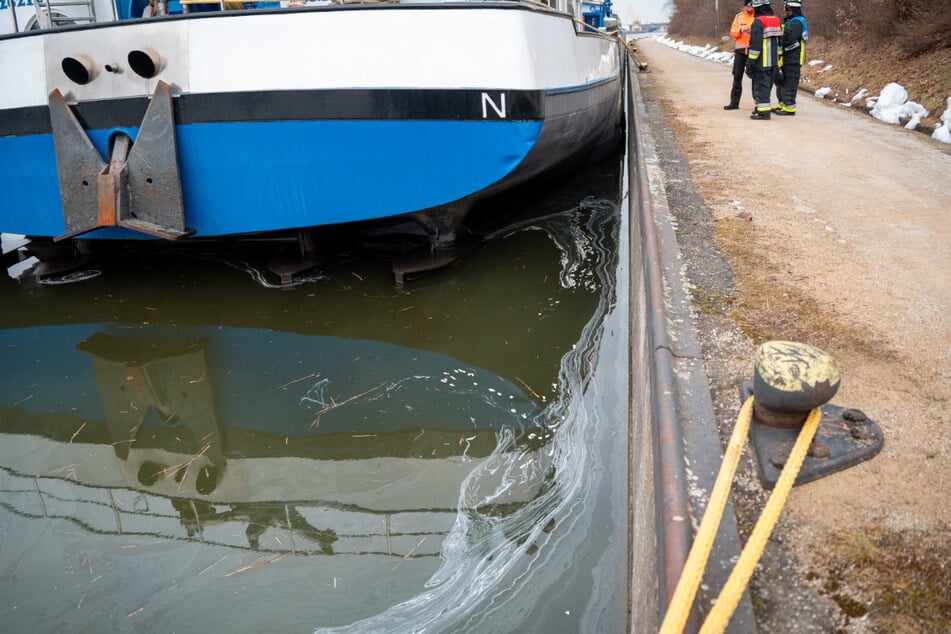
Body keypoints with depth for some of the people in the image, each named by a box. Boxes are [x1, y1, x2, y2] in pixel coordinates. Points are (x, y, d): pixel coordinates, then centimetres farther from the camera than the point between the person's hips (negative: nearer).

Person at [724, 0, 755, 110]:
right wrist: (740, 30, -18)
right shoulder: (739, 16, 9)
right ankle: (734, 102, 11)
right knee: (737, 76, 5)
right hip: (740, 49, 3)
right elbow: (732, 32, 2)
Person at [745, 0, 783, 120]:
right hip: (773, 61, 8)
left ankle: (763, 111, -8)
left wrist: (750, 62, -14)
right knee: (767, 84, 17)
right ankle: (759, 106, 29)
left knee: (761, 85, -5)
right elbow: (780, 41, 18)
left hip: (762, 61, -8)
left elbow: (755, 44, -18)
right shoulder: (776, 20, 14)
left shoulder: (758, 22, -14)